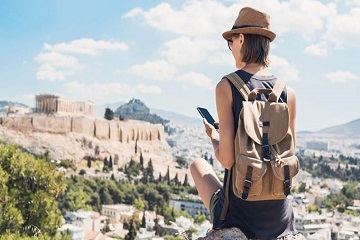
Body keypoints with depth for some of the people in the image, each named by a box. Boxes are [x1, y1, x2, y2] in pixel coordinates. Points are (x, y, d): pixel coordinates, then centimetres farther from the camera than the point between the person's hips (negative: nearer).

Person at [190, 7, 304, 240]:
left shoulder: (227, 86, -12)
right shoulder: (289, 93, 0)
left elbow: (227, 159, -15)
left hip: (239, 212, -3)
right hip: (279, 219, 4)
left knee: (198, 164, 29)